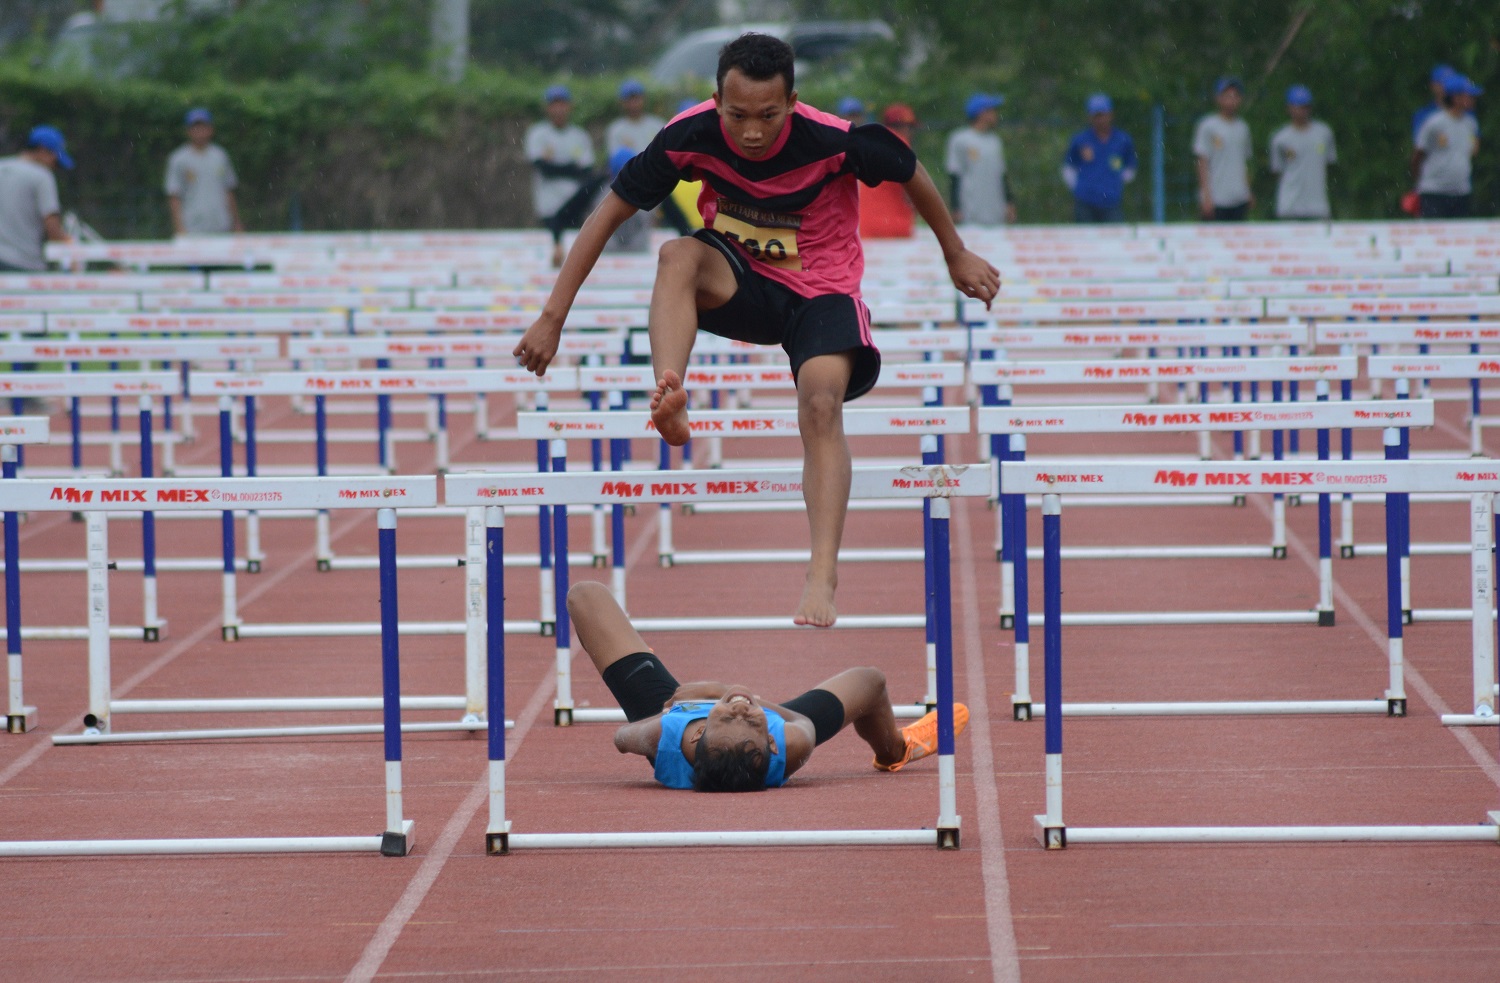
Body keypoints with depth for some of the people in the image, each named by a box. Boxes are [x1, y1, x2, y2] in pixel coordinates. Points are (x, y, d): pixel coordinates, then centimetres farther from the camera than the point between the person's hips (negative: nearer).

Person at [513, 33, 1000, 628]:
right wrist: (553, 317, -12)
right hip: (740, 281, 2)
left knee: (822, 403, -28)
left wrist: (956, 255, 10)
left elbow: (910, 173, -5)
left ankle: (822, 574, -31)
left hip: (823, 288, -2)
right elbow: (609, 214, -11)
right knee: (678, 256, -31)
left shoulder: (836, 141, -25)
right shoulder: (691, 136, -20)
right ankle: (669, 404, -51)